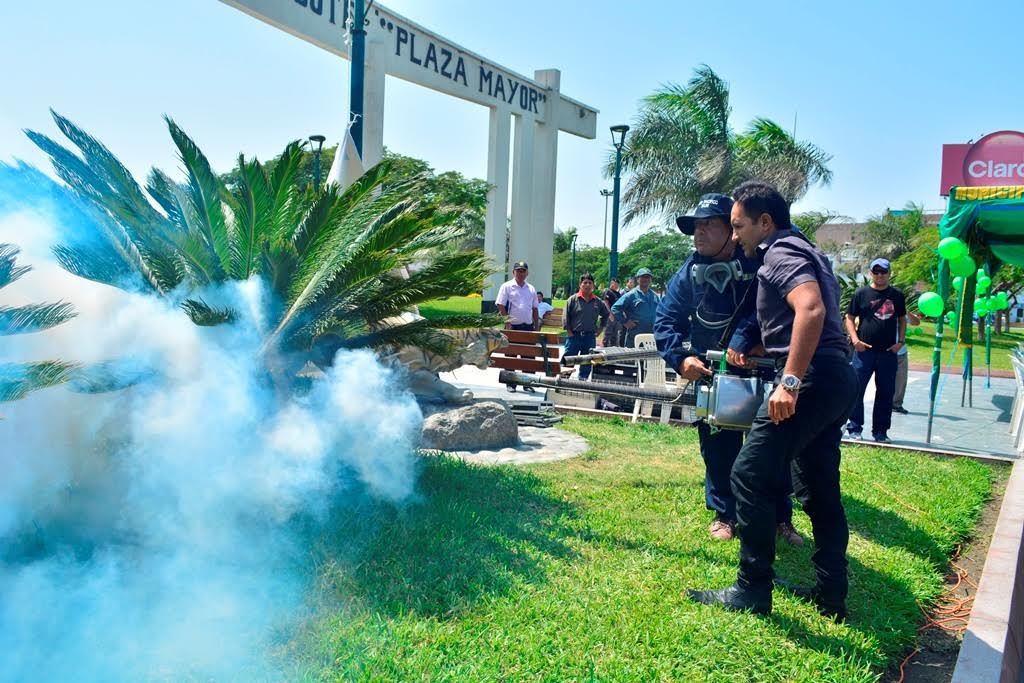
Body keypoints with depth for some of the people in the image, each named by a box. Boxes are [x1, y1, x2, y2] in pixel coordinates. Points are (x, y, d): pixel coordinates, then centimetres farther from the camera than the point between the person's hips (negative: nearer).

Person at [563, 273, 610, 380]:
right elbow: (566, 317, -3)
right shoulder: (573, 299, -2)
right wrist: (569, 333, -9)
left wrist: (599, 329, 13)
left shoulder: (598, 302, 7)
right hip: (574, 335, -3)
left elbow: (605, 315, 22)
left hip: (590, 337, 3)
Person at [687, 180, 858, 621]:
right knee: (819, 489, 14)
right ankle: (831, 595, 20)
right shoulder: (803, 251, 23)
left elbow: (811, 310, -27)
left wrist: (790, 381, -29)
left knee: (751, 475, -6)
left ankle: (752, 592, 0)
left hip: (813, 378, -11)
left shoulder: (781, 253, -8)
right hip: (838, 378, 11)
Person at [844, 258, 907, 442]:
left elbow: (902, 320, 17)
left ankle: (880, 431, 16)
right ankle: (854, 428, 7)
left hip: (889, 352, 3)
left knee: (886, 393, 7)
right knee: (857, 389, -3)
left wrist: (901, 341, 3)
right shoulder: (861, 293, 2)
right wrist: (855, 339, -9)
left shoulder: (897, 295, 10)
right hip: (864, 350, -3)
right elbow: (849, 318, 4)